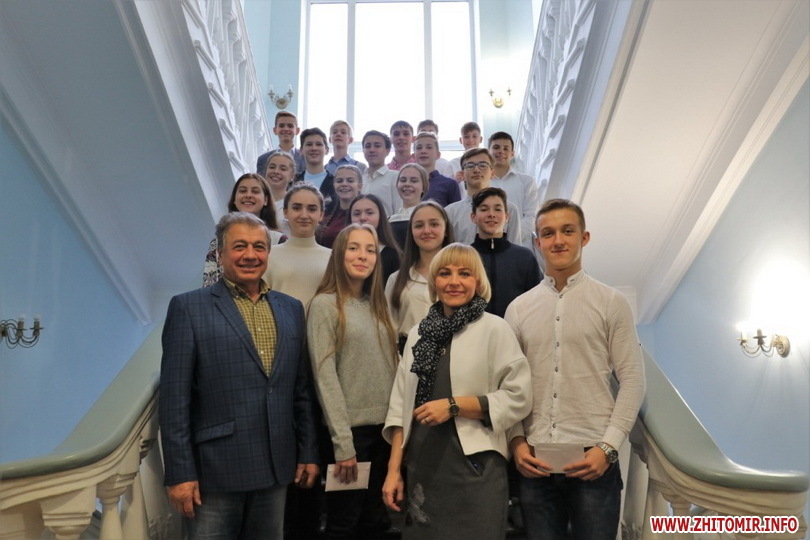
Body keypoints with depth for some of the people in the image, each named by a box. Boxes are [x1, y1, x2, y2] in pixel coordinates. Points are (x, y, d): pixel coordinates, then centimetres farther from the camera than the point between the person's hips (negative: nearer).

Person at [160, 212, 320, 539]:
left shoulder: (291, 309, 8)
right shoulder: (189, 307, -5)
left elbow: (302, 389, 10)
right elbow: (174, 398, -8)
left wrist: (308, 452, 8)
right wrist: (180, 472, -10)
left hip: (276, 466, 4)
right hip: (215, 468, -4)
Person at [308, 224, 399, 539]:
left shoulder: (377, 305, 10)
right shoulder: (325, 304, -8)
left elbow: (390, 367, 10)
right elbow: (325, 377, -13)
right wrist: (343, 442, -16)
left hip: (385, 427, 6)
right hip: (351, 429, -6)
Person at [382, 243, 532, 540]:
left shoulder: (494, 328, -6)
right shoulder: (418, 333, 8)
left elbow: (519, 397, -11)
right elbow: (401, 405, 7)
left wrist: (454, 405, -16)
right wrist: (394, 469, 4)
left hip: (474, 466, -4)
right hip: (423, 467, 4)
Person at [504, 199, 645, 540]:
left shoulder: (611, 302, 0)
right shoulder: (518, 308, 6)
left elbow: (632, 380, -3)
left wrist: (608, 447, -10)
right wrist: (517, 442, -3)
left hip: (593, 458, -2)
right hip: (535, 459, 2)